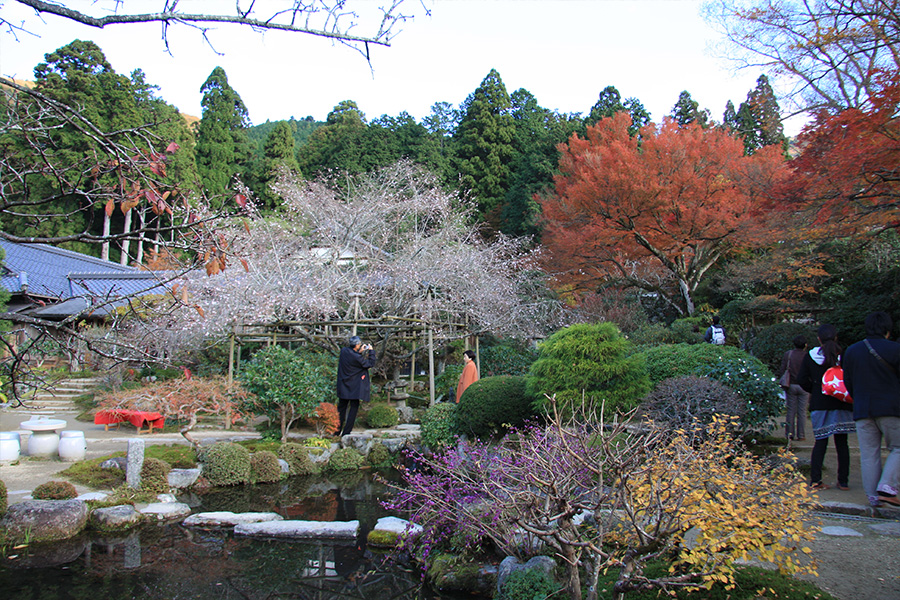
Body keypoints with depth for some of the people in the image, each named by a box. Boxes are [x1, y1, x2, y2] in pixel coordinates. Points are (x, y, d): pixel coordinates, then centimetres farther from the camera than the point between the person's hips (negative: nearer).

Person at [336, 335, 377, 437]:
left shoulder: (344, 351, -5)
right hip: (354, 387, -6)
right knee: (354, 407, 5)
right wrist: (371, 351, -3)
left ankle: (337, 431, 22)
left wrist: (359, 352, 9)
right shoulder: (356, 357, -23)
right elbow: (371, 364, -12)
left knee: (341, 407, 16)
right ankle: (346, 432, 5)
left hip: (343, 386, 6)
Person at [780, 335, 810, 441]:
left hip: (791, 386, 1)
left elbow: (783, 370, -2)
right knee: (802, 412, 5)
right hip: (803, 387, -1)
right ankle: (801, 435, 8)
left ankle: (789, 434, 10)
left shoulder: (787, 354, -3)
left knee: (791, 411, 8)